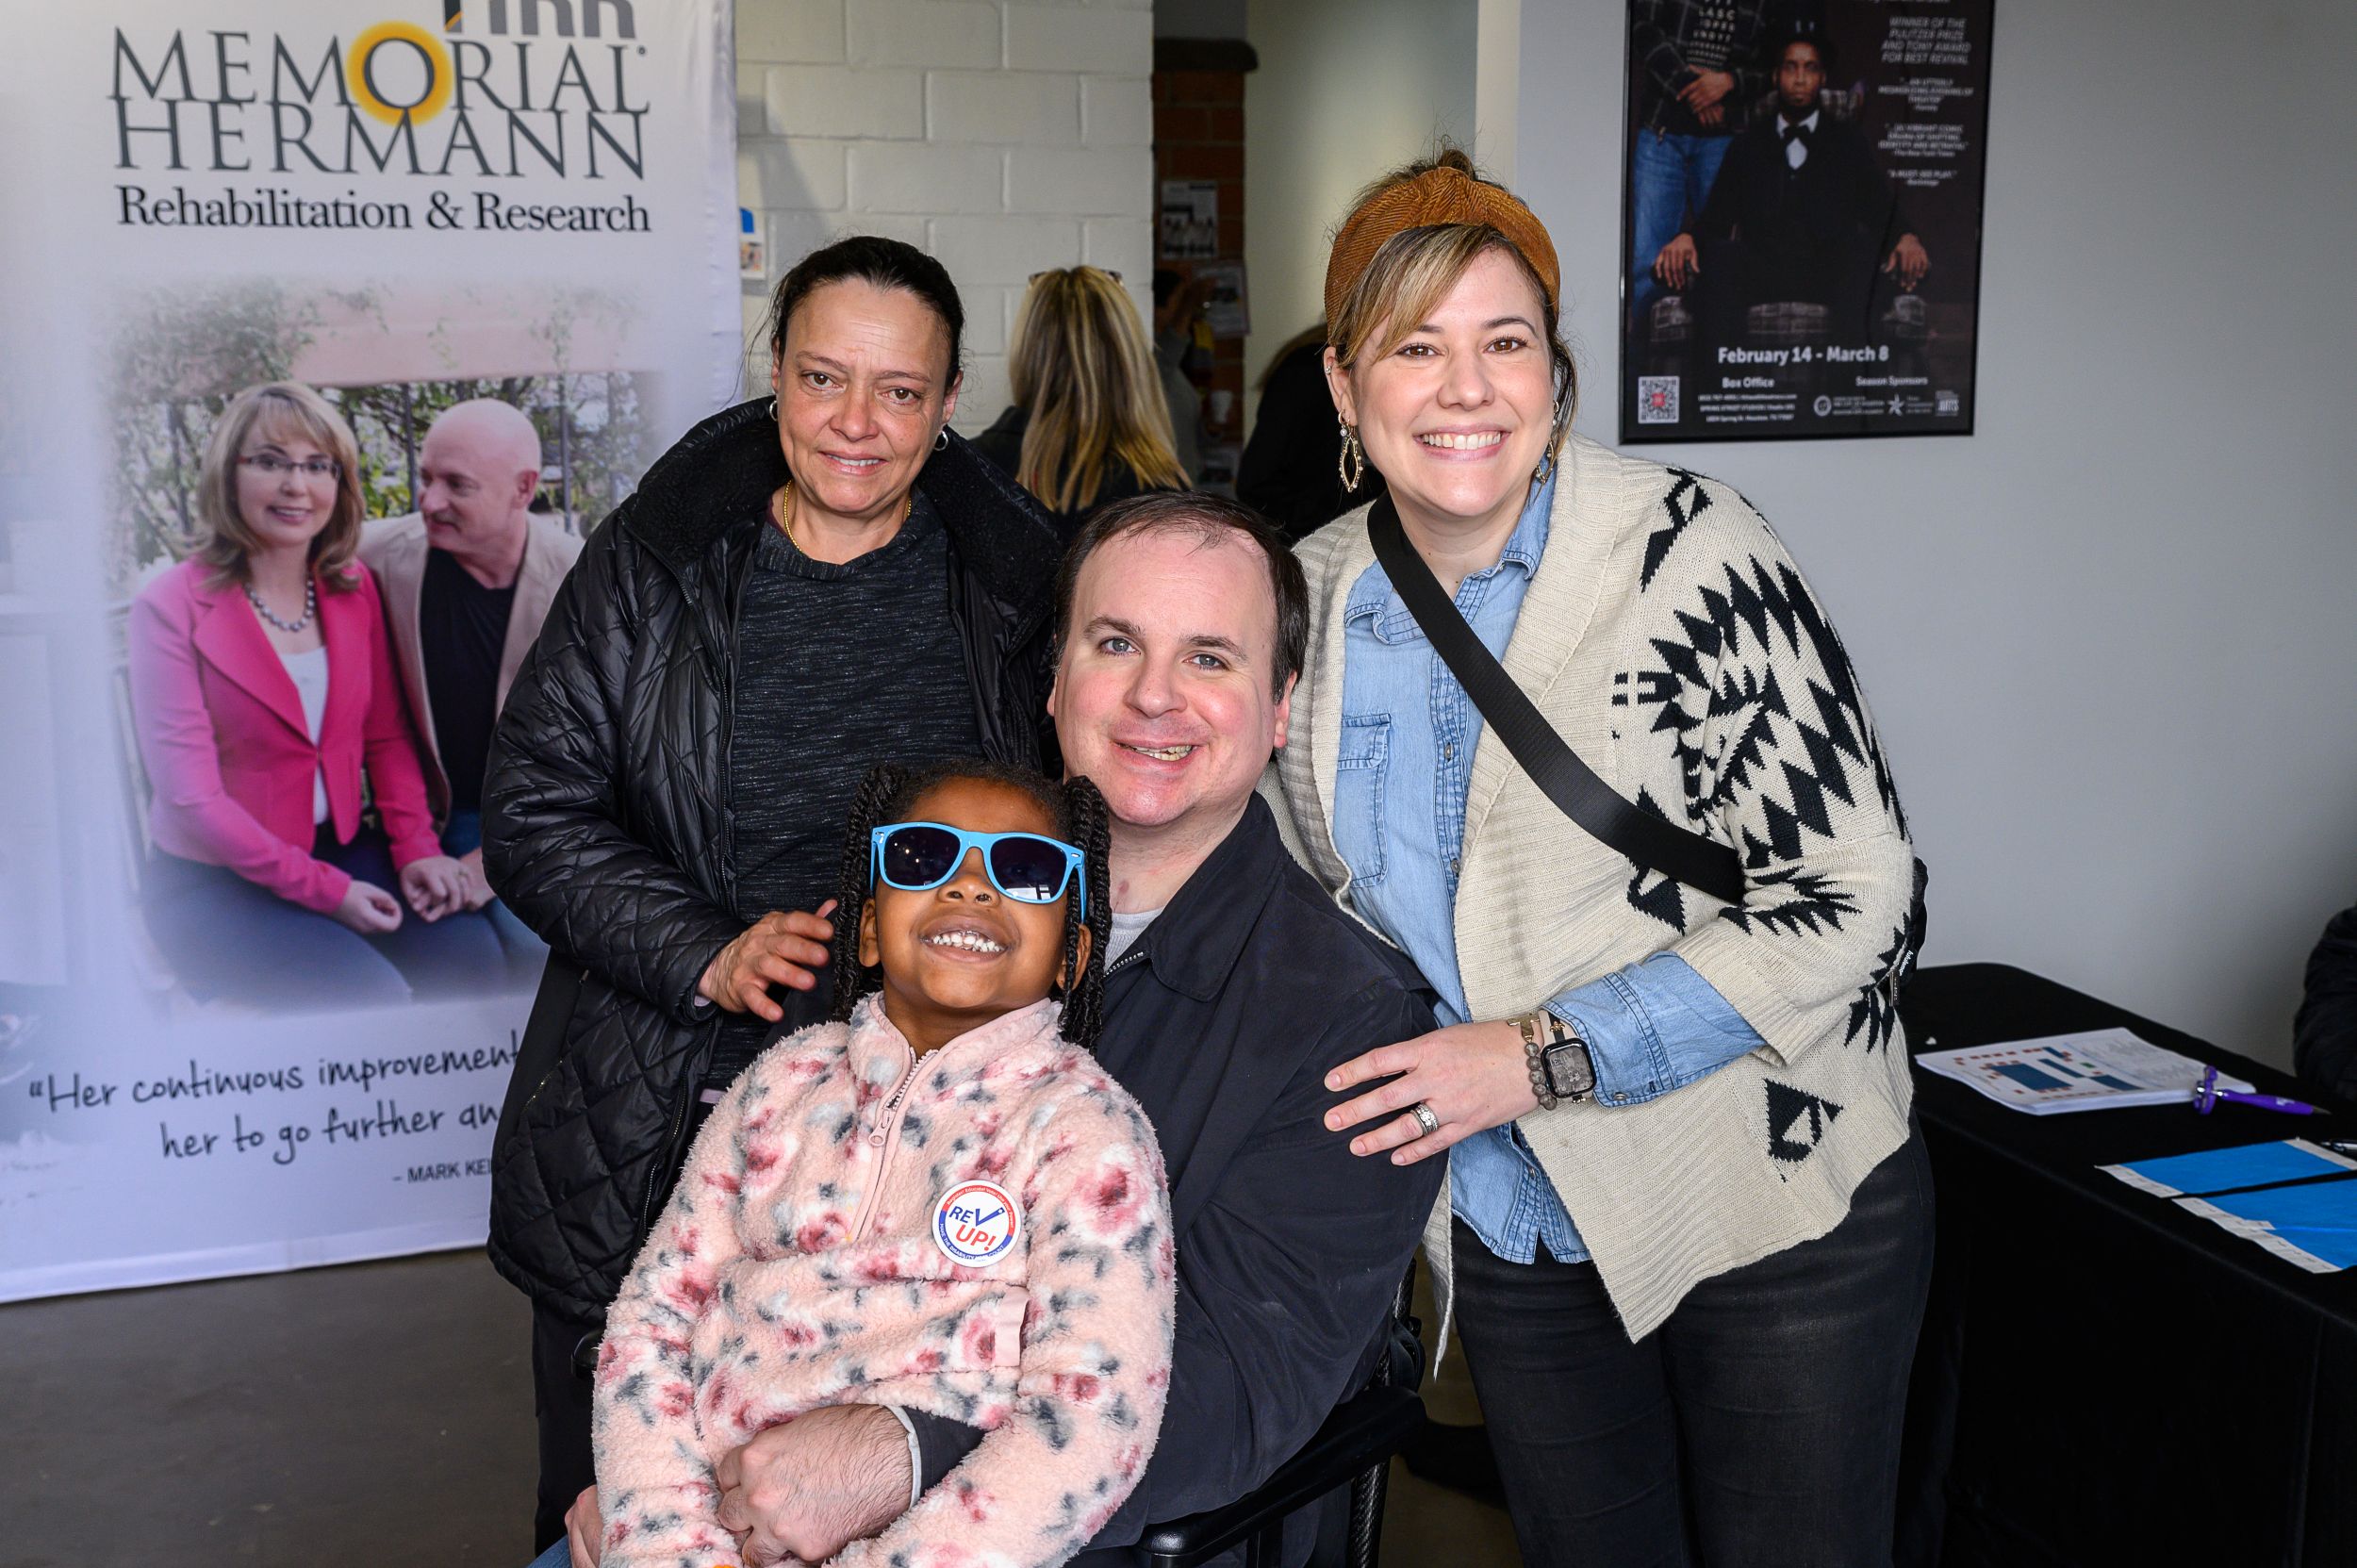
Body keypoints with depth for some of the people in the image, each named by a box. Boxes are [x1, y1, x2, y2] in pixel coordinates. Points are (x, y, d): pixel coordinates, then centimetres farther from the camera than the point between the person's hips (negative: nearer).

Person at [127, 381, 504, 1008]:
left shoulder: (355, 590, 4)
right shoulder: (171, 608, -13)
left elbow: (388, 738, 8)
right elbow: (191, 798, -16)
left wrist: (417, 849, -8)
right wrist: (322, 889, -18)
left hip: (338, 848, 5)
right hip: (213, 879, -5)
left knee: (468, 954, -18)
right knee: (374, 1001, -24)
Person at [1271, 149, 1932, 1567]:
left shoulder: (1685, 550, -16)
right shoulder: (1311, 600, 0)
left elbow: (1849, 895, -19)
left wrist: (1543, 1057, -21)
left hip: (1777, 1211, -4)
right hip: (1514, 1232, 4)